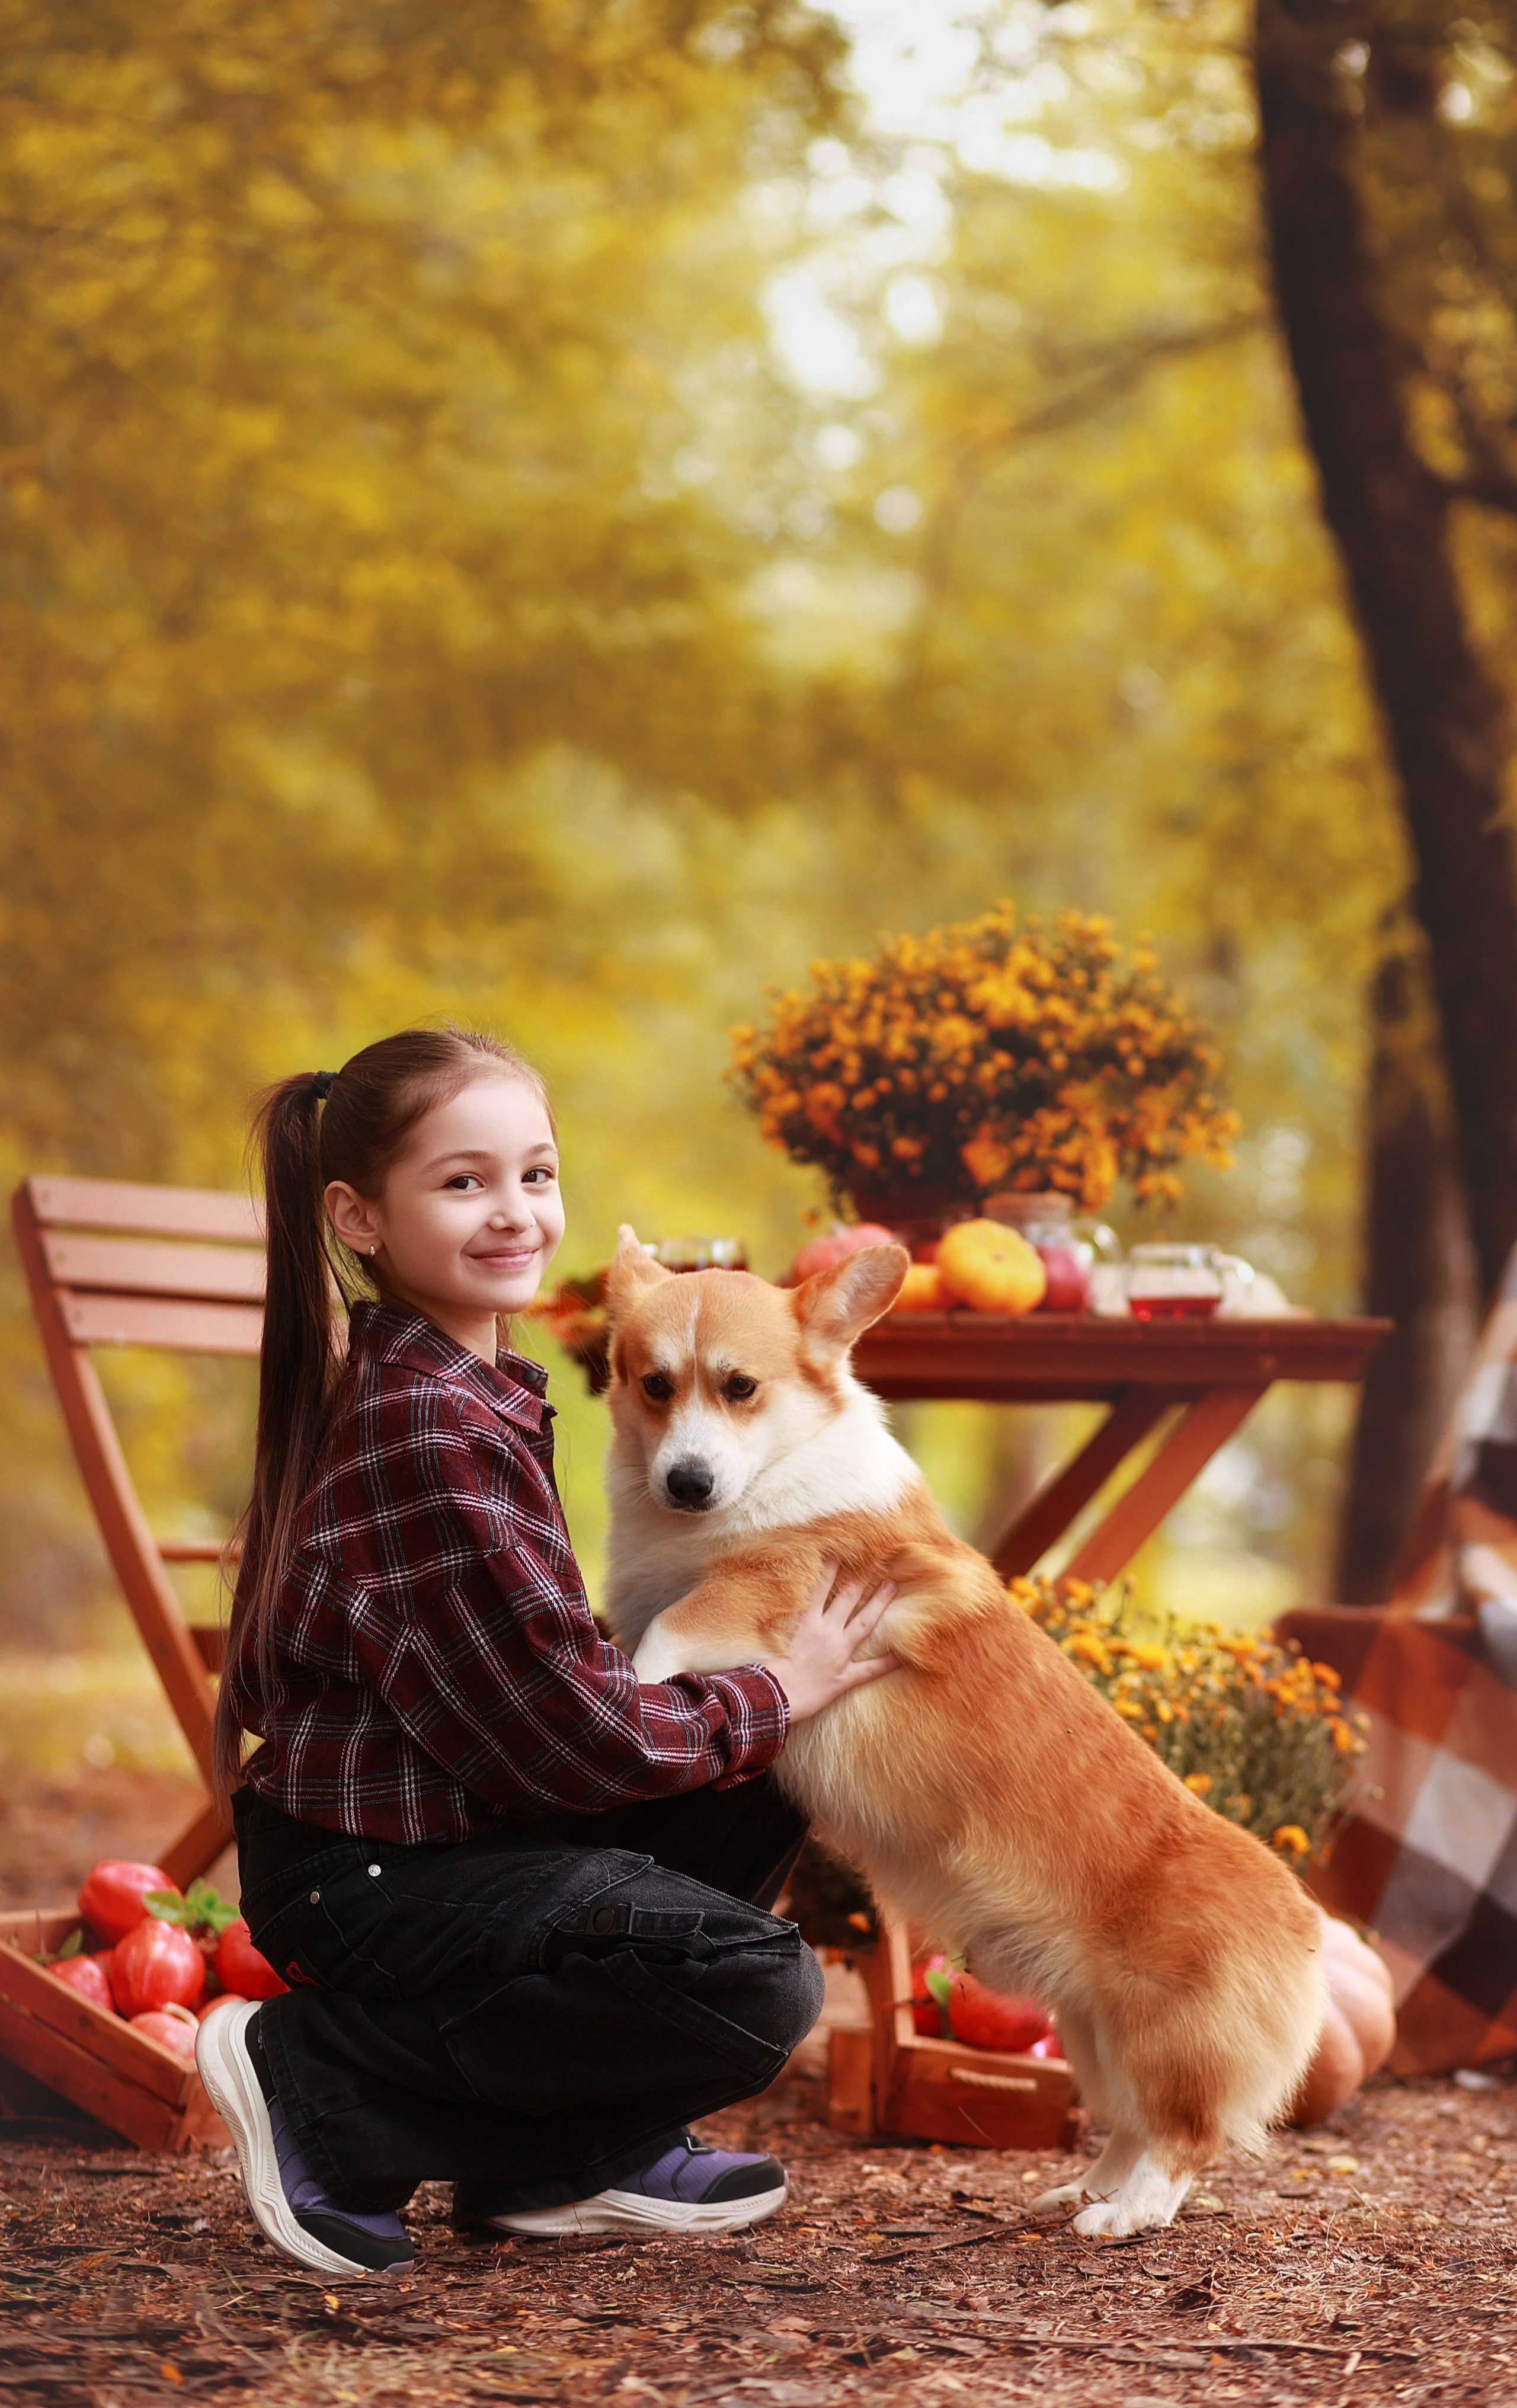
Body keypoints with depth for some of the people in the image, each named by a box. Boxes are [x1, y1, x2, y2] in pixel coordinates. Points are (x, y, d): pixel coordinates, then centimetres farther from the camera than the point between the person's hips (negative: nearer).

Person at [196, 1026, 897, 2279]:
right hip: (364, 1880, -10)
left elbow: (527, 1683, 15)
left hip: (428, 1826, 10)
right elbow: (573, 1731, -22)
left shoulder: (469, 1391, 12)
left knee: (753, 1804, 11)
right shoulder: (432, 1432, -22)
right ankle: (325, 2089, -8)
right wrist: (774, 1695, -7)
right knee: (762, 1985, -17)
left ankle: (560, 2161, 10)